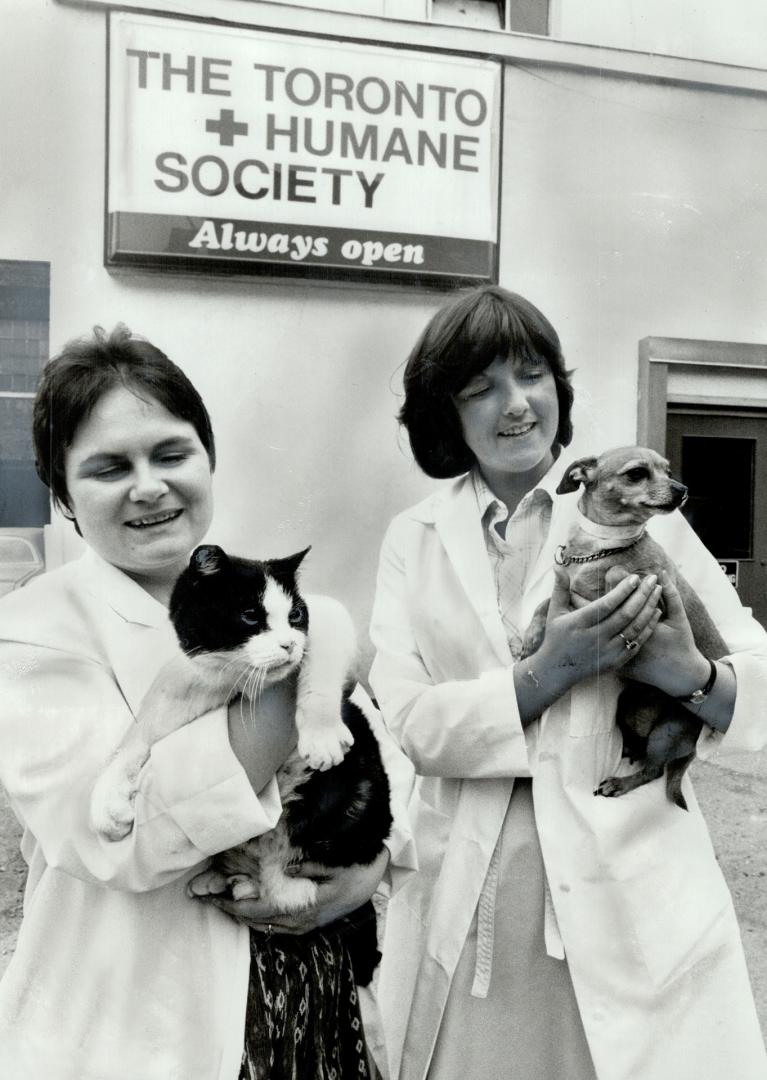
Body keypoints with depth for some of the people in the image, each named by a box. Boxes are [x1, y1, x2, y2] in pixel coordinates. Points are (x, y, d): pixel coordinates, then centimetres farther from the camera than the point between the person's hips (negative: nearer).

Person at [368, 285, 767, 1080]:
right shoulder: (413, 539, 4)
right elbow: (405, 721, -6)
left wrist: (688, 673, -22)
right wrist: (547, 673, -19)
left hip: (634, 901, -1)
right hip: (463, 911, 1)